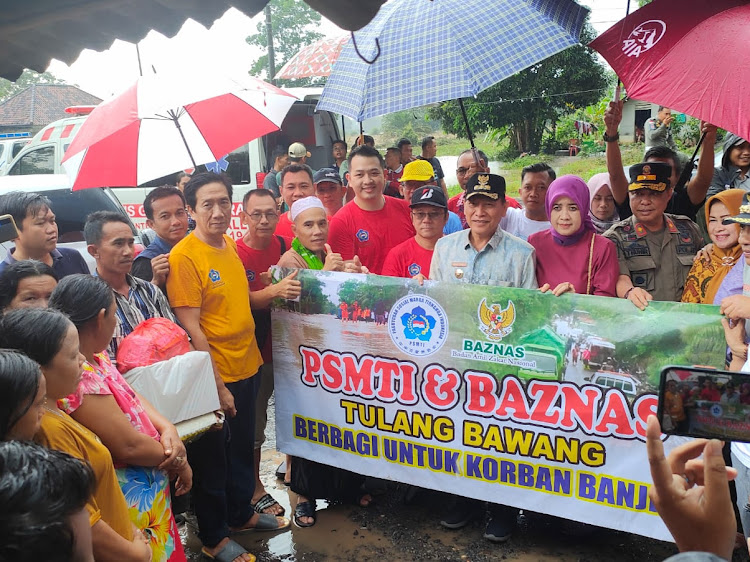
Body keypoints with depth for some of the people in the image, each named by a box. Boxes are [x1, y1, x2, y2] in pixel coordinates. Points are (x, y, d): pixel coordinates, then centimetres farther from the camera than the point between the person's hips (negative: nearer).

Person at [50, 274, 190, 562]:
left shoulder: (96, 357, 1)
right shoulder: (80, 377, -29)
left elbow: (131, 396, 7)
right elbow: (128, 446, -27)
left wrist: (167, 428, -11)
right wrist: (178, 461, -10)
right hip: (129, 499, -9)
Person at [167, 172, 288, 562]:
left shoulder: (229, 243, 5)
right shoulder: (184, 256, -18)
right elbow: (190, 328, -20)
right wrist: (217, 385, -19)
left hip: (246, 367, 8)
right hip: (214, 377, -7)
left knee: (243, 448, 23)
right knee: (212, 459, 11)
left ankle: (241, 513, 44)